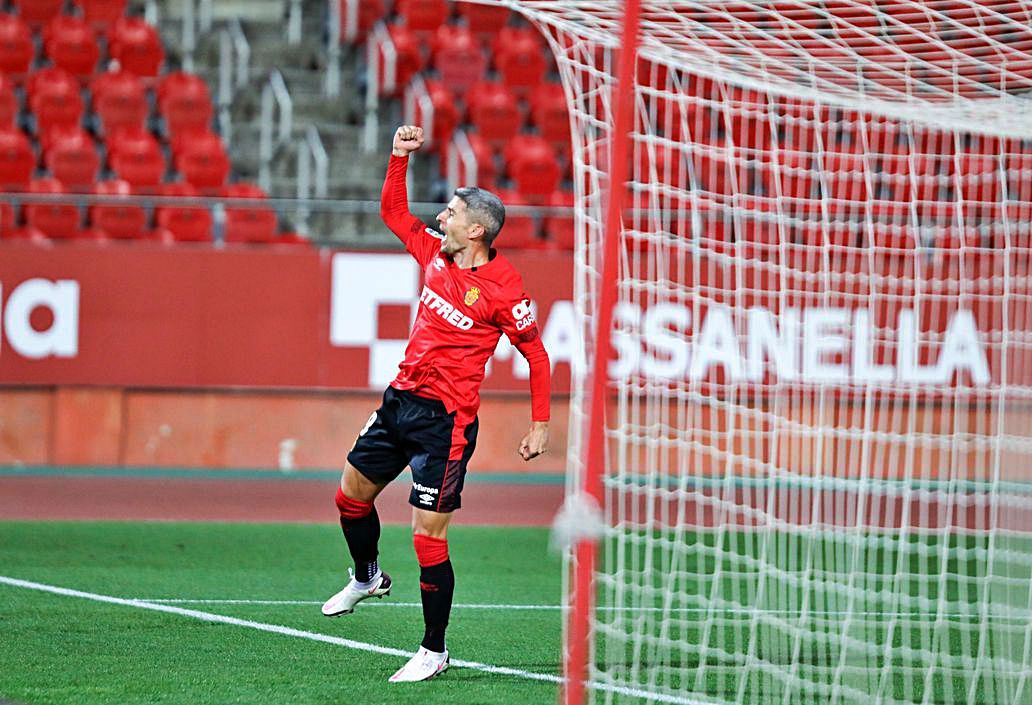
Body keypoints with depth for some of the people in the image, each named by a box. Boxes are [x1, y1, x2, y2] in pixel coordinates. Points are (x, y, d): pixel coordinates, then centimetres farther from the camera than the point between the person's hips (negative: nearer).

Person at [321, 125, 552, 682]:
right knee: (352, 492, 21)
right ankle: (367, 577, 49)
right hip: (400, 399, 8)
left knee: (428, 536, -9)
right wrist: (399, 156, 3)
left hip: (446, 417, -8)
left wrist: (540, 424, -11)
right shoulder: (435, 254, 3)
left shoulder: (501, 289, -16)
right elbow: (393, 211, 17)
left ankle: (434, 651, 2)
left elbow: (536, 355, -9)